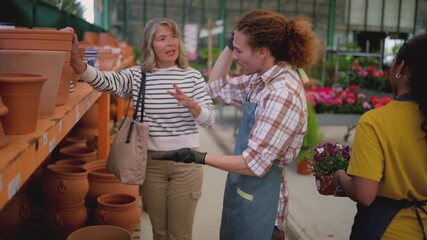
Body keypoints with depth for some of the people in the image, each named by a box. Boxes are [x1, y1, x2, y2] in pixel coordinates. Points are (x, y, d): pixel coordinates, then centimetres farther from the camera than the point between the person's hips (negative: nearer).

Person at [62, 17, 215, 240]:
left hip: (185, 162, -1)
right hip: (151, 162, 1)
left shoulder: (192, 76, -2)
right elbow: (103, 80, -19)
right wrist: (73, 57, -35)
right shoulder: (137, 76, -1)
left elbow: (210, 120, -6)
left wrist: (190, 104, -26)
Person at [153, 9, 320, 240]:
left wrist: (199, 157, -20)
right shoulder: (261, 79, 0)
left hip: (259, 200, -8)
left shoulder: (282, 94, -27)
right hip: (240, 192, 9)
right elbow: (217, 87, 13)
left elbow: (255, 164, -26)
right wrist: (231, 44, 1)